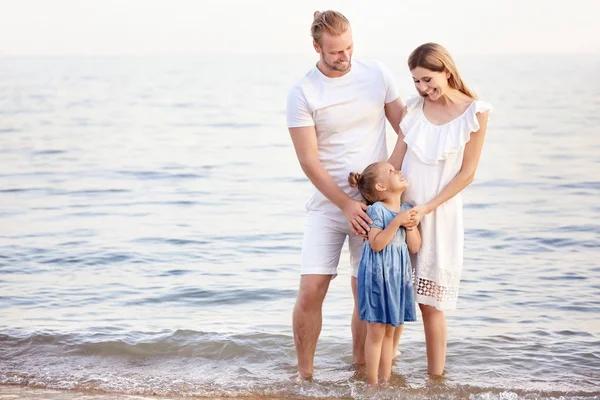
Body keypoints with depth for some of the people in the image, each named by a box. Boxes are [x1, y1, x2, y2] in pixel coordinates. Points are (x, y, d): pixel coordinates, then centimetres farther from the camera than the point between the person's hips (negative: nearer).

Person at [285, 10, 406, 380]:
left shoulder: (377, 75, -1)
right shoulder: (302, 94, -8)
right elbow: (309, 162, -9)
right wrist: (346, 204, -16)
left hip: (373, 202, 2)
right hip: (328, 204, -2)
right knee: (311, 291, -8)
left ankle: (361, 369, 20)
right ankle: (304, 373, 8)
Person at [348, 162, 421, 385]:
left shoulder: (407, 210, 8)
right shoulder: (376, 210, -13)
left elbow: (414, 248, 6)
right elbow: (376, 243, -21)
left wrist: (410, 225, -9)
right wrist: (397, 221, -23)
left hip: (398, 276, 7)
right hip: (378, 275, -7)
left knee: (390, 332, 13)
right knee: (376, 333, -1)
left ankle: (385, 380, 22)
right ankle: (372, 384, 6)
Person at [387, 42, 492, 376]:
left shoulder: (475, 113, -9)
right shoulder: (414, 107, 1)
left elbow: (467, 174, -8)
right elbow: (396, 160, 3)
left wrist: (426, 208, -15)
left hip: (440, 212, -3)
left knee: (430, 302, 0)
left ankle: (436, 378, 10)